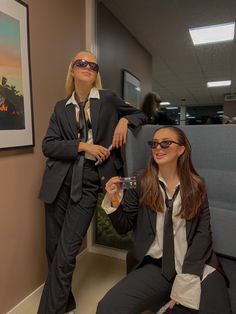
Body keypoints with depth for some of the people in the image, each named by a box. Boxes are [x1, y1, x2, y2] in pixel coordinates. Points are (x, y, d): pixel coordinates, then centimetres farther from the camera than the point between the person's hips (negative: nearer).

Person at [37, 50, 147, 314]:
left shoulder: (109, 99, 7)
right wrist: (82, 146, -12)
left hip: (89, 181, -3)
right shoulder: (61, 107, 11)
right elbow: (48, 145, 2)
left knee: (66, 252, -4)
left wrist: (124, 120, -6)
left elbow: (140, 115, 16)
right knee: (53, 248, 12)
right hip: (60, 180, 3)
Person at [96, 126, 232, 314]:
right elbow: (123, 228, 4)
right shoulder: (141, 182, 0)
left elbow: (203, 233, -1)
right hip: (154, 266, 1)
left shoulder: (196, 185, 3)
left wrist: (187, 278, -12)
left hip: (197, 264, 0)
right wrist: (114, 200, -15)